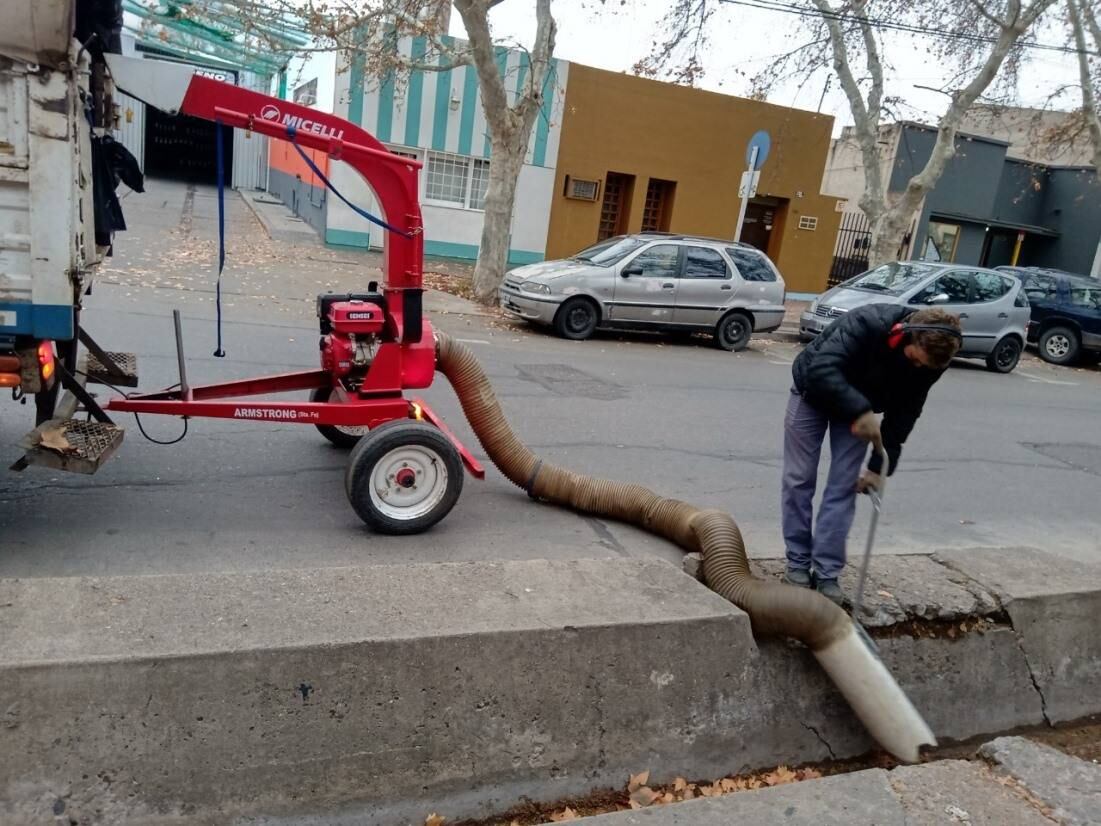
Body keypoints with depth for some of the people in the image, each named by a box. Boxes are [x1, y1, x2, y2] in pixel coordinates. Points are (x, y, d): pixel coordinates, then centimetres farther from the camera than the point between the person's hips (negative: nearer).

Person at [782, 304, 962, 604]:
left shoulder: (929, 359, -21)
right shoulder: (867, 323, -38)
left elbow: (903, 415, -12)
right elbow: (821, 369, -46)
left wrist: (879, 466, -14)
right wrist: (861, 411, -51)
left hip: (859, 407, 4)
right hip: (814, 391, -3)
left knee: (844, 486, -3)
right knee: (799, 479, -2)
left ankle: (826, 573, 4)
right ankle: (798, 564, 12)